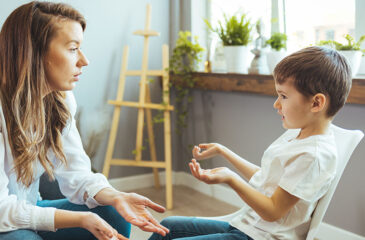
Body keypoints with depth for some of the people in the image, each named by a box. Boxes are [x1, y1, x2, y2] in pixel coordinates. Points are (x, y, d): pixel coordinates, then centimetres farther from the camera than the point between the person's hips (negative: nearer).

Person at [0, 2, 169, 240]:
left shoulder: (61, 100, -3)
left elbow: (76, 174, -4)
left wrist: (116, 197, -23)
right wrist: (81, 219, -32)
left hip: (29, 210, 6)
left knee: (113, 218, -12)